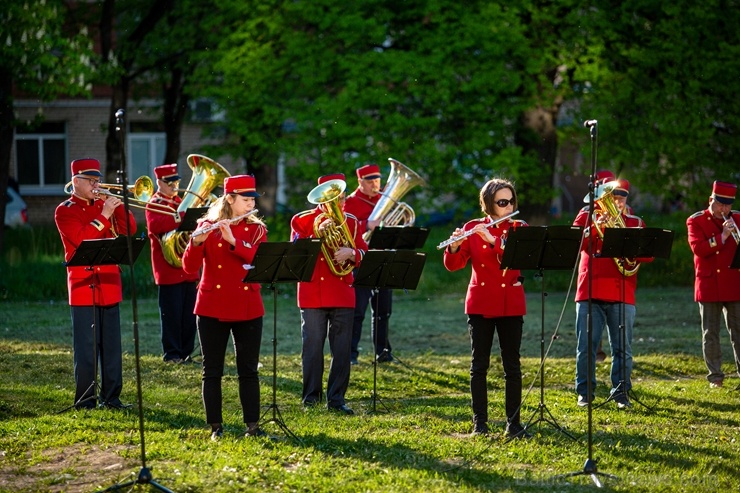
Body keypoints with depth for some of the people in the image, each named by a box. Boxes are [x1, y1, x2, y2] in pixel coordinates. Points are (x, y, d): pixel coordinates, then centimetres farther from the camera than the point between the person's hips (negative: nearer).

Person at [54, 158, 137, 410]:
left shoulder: (103, 204, 14)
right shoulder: (64, 211, -1)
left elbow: (129, 231, 7)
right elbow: (81, 239, -17)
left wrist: (120, 206, -6)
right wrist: (104, 215, -20)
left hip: (109, 283, 5)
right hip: (83, 284, -5)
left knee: (112, 344, 6)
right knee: (86, 346, -4)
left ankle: (111, 396, 12)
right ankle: (85, 398, 1)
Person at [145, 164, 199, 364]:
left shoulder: (180, 202, 19)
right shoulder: (154, 204, -4)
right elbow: (154, 225, -25)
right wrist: (181, 217, -29)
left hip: (188, 269, 7)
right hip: (169, 268, -7)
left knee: (189, 314, 7)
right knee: (171, 313, -4)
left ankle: (186, 352, 14)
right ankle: (171, 353, 3)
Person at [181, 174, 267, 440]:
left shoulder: (256, 229, 5)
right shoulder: (207, 227, 1)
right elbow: (189, 268, -8)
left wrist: (233, 241, -24)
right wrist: (196, 242, -27)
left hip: (248, 308, 1)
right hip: (212, 308, -1)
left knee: (249, 370, 4)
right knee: (212, 370, 2)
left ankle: (253, 425, 9)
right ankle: (216, 426, 8)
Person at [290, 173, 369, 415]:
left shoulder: (351, 222, 11)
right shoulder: (302, 220, 2)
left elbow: (363, 252, 6)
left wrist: (351, 253, -16)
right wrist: (317, 235, -21)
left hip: (343, 294, 3)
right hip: (312, 293, -3)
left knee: (342, 350, 2)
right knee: (313, 347, 0)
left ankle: (336, 398, 9)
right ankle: (311, 395, 10)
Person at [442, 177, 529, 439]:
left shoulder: (519, 228, 4)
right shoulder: (472, 228, 3)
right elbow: (453, 265, -3)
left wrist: (493, 240, -26)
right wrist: (454, 247, -24)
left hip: (511, 305, 0)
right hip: (480, 304, 0)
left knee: (512, 365, 1)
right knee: (479, 365, 2)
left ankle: (513, 422, 7)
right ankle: (479, 422, 9)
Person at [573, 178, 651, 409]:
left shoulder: (636, 223, 13)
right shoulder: (587, 216, 9)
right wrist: (595, 227, -20)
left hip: (622, 295, 1)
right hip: (590, 293, -1)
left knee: (622, 348, 1)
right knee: (586, 345, 0)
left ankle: (621, 392, 9)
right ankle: (585, 391, 10)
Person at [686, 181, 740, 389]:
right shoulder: (696, 221, 0)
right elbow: (698, 248, -14)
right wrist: (722, 237, -22)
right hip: (708, 285, -2)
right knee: (710, 334, 2)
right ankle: (715, 377, 6)